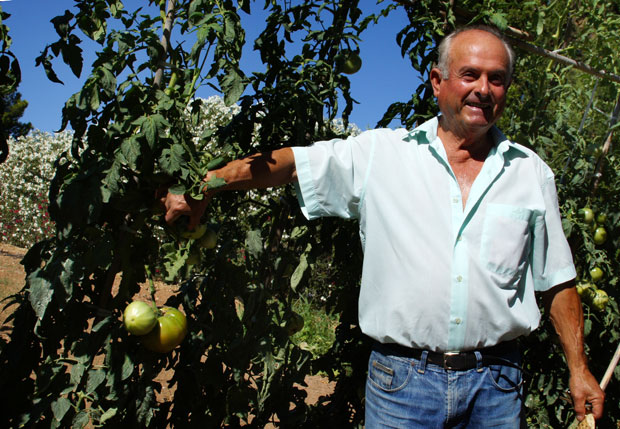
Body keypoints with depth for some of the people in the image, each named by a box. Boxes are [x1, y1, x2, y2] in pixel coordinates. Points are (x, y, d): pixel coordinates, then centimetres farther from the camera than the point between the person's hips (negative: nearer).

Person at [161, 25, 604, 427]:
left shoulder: (532, 173, 6)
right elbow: (288, 162, -1)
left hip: (496, 383, 2)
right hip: (401, 379, -1)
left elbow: (557, 280, 10)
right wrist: (203, 187, -11)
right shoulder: (381, 153, 0)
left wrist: (579, 368, 9)